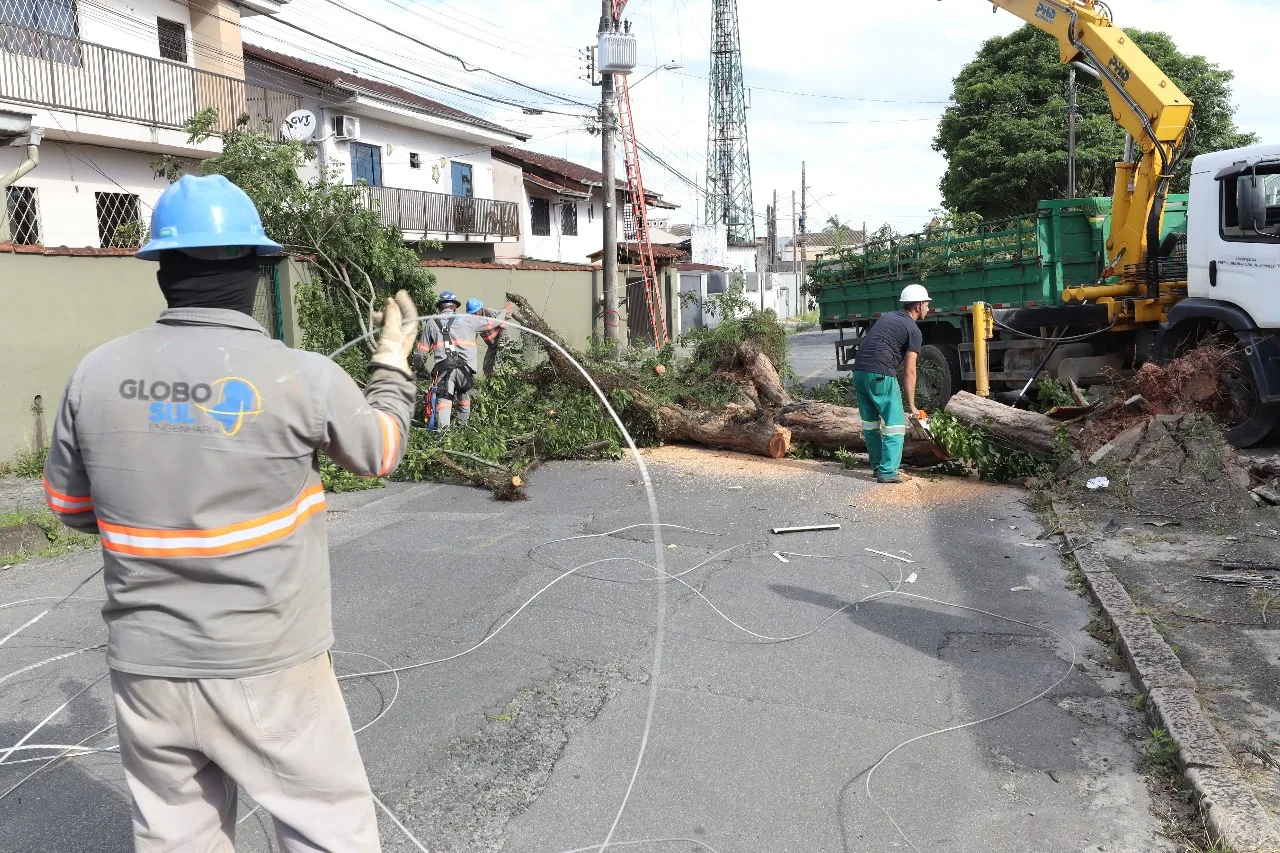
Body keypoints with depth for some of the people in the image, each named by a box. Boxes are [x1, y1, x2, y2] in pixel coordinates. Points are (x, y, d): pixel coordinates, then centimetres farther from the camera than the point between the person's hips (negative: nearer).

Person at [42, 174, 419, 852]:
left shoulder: (95, 375, -5)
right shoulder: (303, 378, -15)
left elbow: (70, 506, 9)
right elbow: (380, 451, 5)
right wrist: (394, 361, 20)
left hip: (144, 667, 4)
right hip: (267, 669, -4)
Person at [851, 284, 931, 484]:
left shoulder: (886, 318, 23)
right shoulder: (913, 330, 2)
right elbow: (909, 371, -1)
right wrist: (912, 406, 3)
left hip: (859, 370, 7)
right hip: (880, 375, -7)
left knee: (870, 422, 16)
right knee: (895, 423, 1)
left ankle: (878, 466, 24)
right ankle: (888, 472, -3)